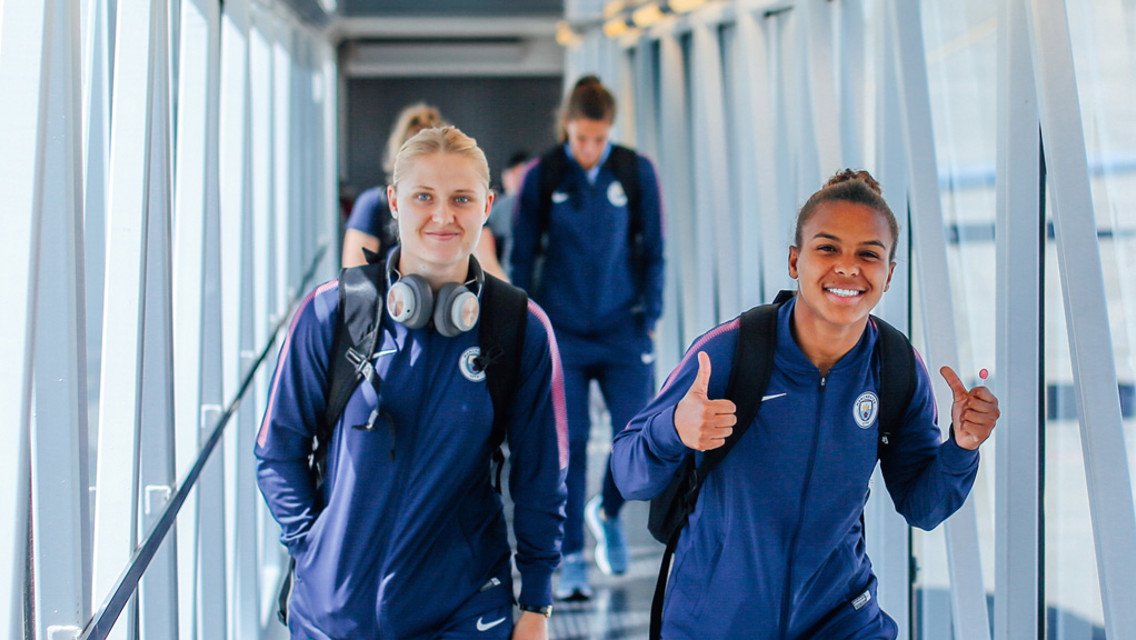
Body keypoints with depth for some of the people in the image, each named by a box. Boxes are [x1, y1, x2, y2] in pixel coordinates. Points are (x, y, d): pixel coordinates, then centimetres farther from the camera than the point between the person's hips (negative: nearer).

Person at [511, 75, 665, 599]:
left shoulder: (637, 171, 0)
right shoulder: (541, 177, -2)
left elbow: (653, 251, 6)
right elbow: (522, 257, 4)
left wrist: (650, 320, 1)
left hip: (622, 326, 1)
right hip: (561, 331, -1)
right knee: (568, 443, -3)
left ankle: (608, 512, 26)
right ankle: (572, 559, 8)